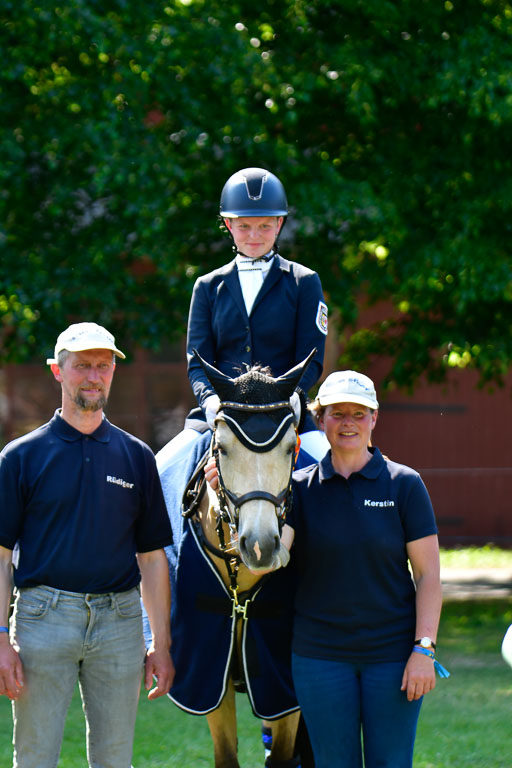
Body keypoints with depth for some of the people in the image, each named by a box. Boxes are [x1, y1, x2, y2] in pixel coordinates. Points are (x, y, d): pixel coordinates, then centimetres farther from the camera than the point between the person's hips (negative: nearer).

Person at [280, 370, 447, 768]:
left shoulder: (405, 484, 0)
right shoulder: (301, 487, 2)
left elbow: (428, 574, -2)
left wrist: (424, 648, -9)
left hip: (392, 653, -1)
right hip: (320, 656, 1)